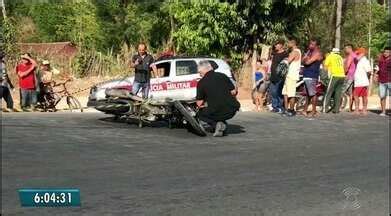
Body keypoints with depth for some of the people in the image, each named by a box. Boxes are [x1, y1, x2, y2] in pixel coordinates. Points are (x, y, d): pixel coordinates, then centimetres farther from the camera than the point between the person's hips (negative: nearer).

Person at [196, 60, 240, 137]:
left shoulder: (201, 83, -3)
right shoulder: (223, 76, 7)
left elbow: (199, 104, 0)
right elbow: (233, 92, 11)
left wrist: (205, 104, 21)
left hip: (217, 112, -5)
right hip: (232, 110, 5)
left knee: (200, 115, 24)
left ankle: (215, 124, -2)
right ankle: (222, 123, 20)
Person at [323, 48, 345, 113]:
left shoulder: (330, 56, 7)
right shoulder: (340, 57, 21)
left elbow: (326, 66, 1)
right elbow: (342, 66, 20)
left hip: (335, 76, -5)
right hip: (342, 76, 5)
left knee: (329, 93, -1)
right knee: (338, 93, 8)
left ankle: (325, 109, -5)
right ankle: (336, 109, 5)